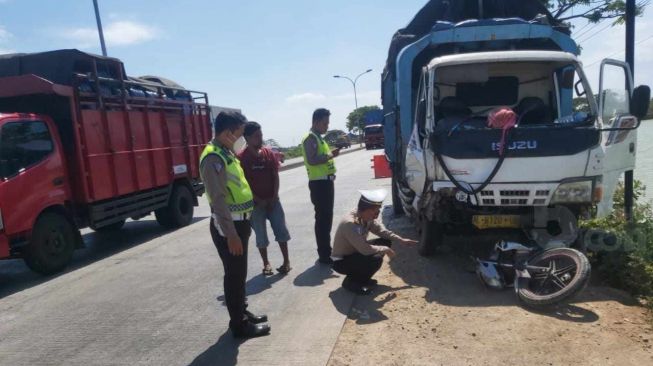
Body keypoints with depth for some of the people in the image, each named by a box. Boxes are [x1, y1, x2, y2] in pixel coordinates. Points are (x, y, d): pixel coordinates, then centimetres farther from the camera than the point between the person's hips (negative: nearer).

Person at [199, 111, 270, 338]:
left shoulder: (226, 153, 11)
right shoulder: (214, 158, -20)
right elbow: (218, 199, -24)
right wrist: (230, 234, -25)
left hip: (238, 222, 10)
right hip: (228, 226, -9)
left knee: (239, 273, 19)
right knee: (235, 274, 2)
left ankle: (242, 313, 34)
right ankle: (239, 324, 15)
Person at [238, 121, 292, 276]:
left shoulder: (269, 153, 1)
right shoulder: (241, 158, -11)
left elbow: (276, 175, 3)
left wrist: (274, 197, -6)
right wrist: (258, 200, -12)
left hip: (272, 200, 3)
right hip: (255, 203, -3)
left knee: (281, 230, 3)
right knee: (261, 235, 5)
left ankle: (286, 260, 15)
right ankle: (266, 263, 19)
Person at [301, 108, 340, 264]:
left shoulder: (319, 138, 18)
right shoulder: (310, 138, -13)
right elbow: (311, 160, -24)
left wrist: (331, 153, 10)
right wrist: (330, 155, -20)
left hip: (326, 181, 10)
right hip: (319, 183, -10)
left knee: (327, 218, 15)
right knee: (322, 219, -6)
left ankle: (327, 250, 25)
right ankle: (324, 255, 0)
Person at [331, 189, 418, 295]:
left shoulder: (368, 218, -8)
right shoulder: (349, 223, -34)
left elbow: (382, 231, 6)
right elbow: (364, 249, -35)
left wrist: (401, 240, -3)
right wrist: (385, 249, -20)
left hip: (355, 253, 9)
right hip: (341, 261, -9)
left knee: (386, 242, 2)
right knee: (376, 259, -29)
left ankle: (362, 278, 10)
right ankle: (351, 281, -3)